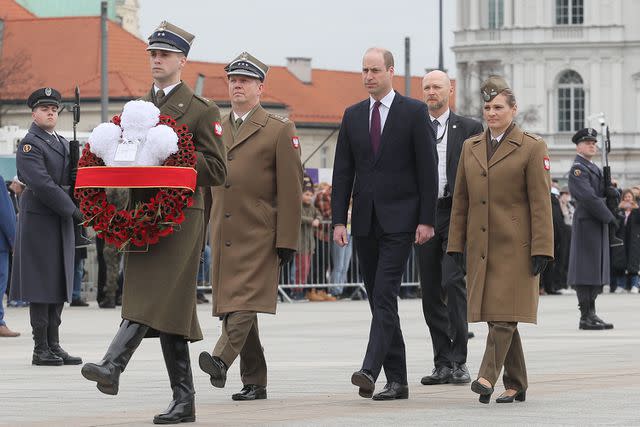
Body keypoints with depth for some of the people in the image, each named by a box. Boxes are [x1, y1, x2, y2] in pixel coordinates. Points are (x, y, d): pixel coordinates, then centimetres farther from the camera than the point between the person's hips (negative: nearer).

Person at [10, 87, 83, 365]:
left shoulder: (63, 143, 19)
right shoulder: (29, 145, -8)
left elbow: (70, 180, 20)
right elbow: (42, 184, -18)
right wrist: (72, 209, -16)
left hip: (62, 222, 8)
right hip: (39, 220, -8)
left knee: (59, 286, 8)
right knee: (42, 286, -6)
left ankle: (54, 345, 12)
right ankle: (41, 349, -4)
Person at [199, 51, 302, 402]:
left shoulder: (279, 130, 0)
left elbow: (291, 191, -4)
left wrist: (286, 241, -10)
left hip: (259, 235, -6)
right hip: (223, 237, 6)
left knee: (246, 300, -19)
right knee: (231, 307, 6)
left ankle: (221, 360, -32)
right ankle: (254, 382, 13)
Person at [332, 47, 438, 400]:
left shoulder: (414, 112, -1)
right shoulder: (352, 116, 12)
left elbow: (427, 169, -4)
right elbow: (343, 172, 11)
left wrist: (426, 220, -9)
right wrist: (339, 220, 2)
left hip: (399, 220, -5)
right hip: (364, 222, 5)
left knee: (385, 295, -15)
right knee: (379, 300, 6)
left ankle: (370, 370, -24)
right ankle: (396, 380, 10)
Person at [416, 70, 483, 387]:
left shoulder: (469, 129, 6)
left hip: (457, 215, -4)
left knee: (453, 282, -16)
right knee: (430, 290, 4)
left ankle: (459, 361, -12)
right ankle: (443, 363, 10)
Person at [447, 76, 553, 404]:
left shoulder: (532, 148, -1)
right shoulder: (470, 147, 14)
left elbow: (540, 202, -6)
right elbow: (460, 200, 16)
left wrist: (541, 250, -11)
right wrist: (456, 244, 11)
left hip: (515, 246, -5)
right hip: (480, 247, 5)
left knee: (504, 314, -12)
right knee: (496, 315, 6)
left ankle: (487, 377, -16)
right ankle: (515, 385, 13)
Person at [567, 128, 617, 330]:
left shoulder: (594, 169, 20)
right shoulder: (578, 169, -10)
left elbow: (602, 193, 23)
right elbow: (589, 198, -19)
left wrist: (612, 191, 0)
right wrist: (609, 217, -14)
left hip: (599, 223, 10)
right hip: (586, 224, -10)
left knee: (597, 269, 9)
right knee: (586, 269, -8)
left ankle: (591, 315, 13)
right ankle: (586, 317, -8)